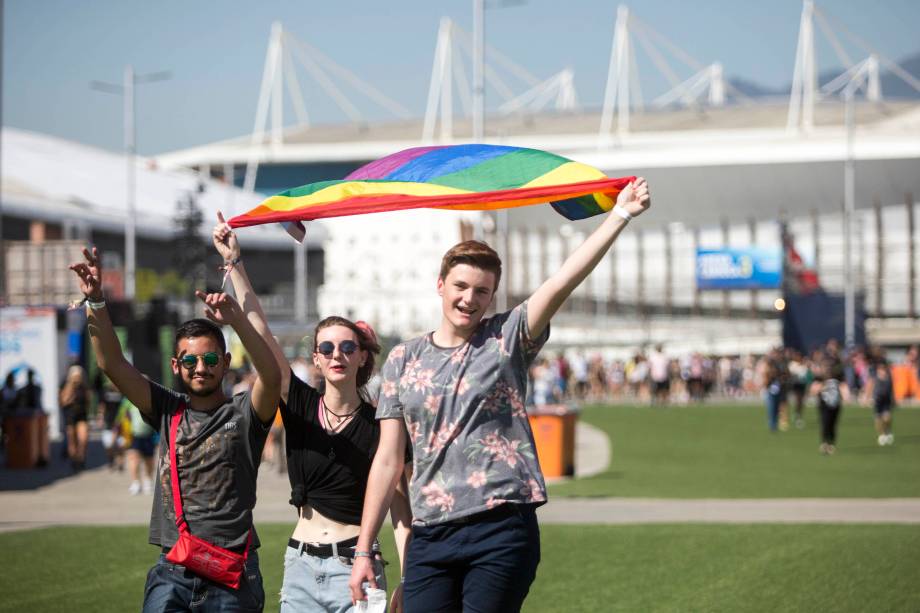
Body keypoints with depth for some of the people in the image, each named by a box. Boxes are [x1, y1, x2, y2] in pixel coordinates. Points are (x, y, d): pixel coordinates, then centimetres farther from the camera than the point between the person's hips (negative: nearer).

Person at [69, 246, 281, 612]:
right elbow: (112, 363, 3)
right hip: (172, 571, 2)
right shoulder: (168, 411, 11)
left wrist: (236, 320, -34)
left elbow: (271, 375, -20)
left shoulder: (243, 414, 1)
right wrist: (95, 300, -10)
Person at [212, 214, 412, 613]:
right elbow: (258, 331, -2)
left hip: (354, 565, -3)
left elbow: (399, 508, -3)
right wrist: (234, 263, -9)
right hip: (301, 565, 3)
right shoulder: (300, 405, 5)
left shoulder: (380, 426, -2)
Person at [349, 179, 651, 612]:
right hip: (430, 535, 2)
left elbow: (561, 283, -8)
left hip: (502, 528, -2)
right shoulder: (403, 360, 11)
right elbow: (388, 460, 11)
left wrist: (620, 215, -17)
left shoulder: (506, 339, 5)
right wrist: (363, 549, 7)